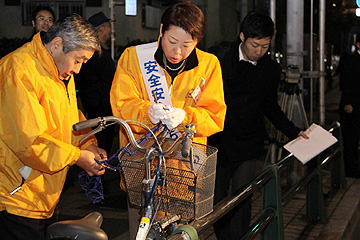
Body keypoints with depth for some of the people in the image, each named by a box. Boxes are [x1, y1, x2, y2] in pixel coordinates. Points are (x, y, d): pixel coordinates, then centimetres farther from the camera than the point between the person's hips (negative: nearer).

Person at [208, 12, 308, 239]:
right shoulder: (218, 57, -7)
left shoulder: (271, 70, 1)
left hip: (246, 144, 1)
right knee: (217, 199, 7)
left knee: (241, 199, -6)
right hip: (216, 139, 0)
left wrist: (293, 132, 11)